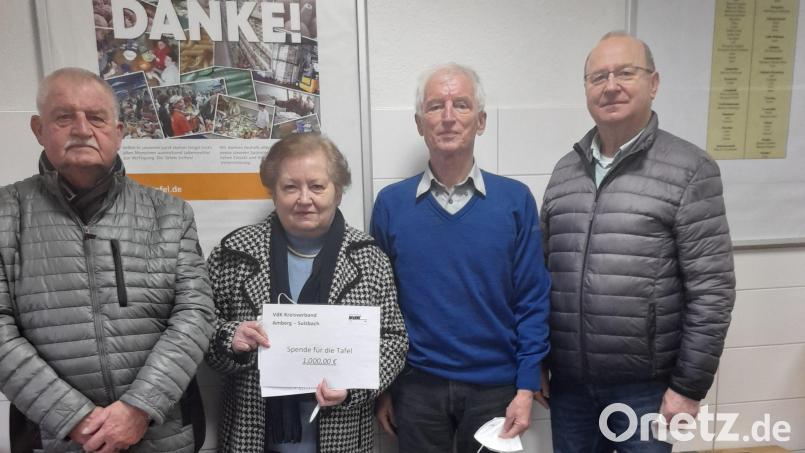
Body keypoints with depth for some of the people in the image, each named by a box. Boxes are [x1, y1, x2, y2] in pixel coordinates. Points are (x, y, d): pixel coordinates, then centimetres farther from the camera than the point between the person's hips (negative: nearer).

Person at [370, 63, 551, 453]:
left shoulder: (516, 200, -6)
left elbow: (533, 301, -3)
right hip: (416, 386, 0)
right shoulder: (390, 203, -4)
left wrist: (526, 388, -6)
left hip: (494, 386, 0)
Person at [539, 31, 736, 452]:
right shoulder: (565, 170, 5)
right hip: (569, 381, 4)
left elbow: (712, 289, -9)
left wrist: (689, 386, -9)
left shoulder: (689, 169, -8)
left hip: (646, 386, -3)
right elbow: (544, 274, 7)